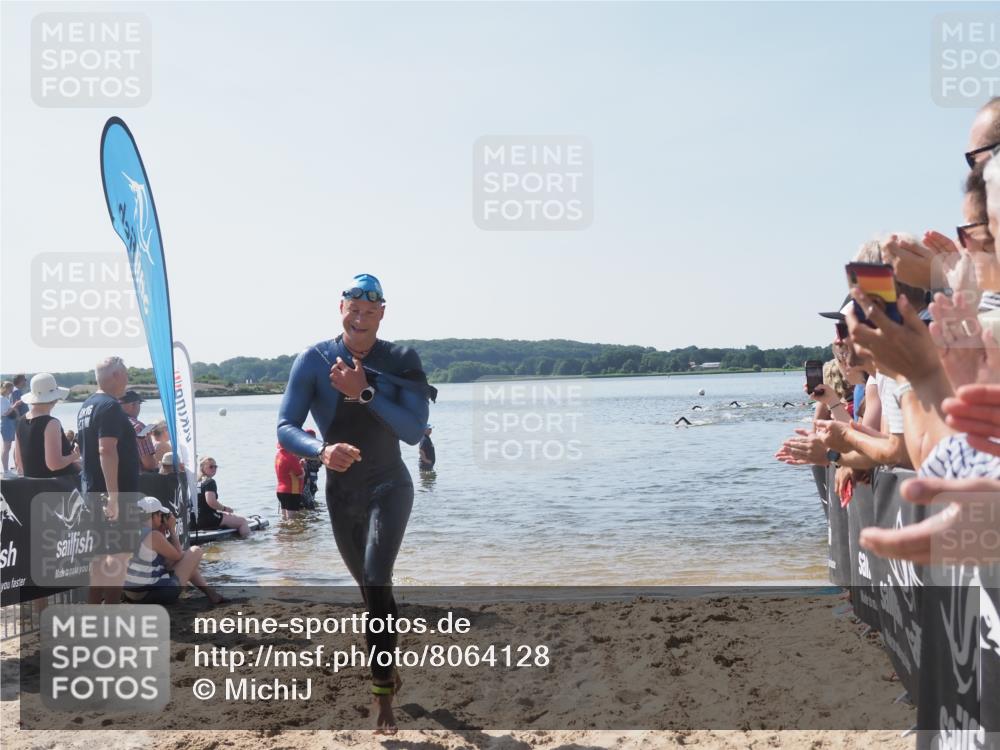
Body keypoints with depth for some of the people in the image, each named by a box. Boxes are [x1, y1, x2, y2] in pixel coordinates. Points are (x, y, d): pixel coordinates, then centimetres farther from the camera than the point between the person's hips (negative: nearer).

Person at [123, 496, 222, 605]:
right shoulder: (154, 536, -18)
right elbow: (178, 556, -3)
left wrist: (162, 532, 11)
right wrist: (172, 529, 3)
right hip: (154, 595, -8)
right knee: (196, 551, 5)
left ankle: (210, 593, 32)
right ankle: (210, 593, 20)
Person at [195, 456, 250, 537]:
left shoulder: (196, 482, 13)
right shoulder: (210, 482, -14)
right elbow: (211, 502, -27)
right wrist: (224, 508, -11)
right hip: (208, 519, -10)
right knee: (242, 521, -5)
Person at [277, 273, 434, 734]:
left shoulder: (403, 361, -12)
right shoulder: (314, 361, -11)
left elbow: (415, 432, -22)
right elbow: (286, 428, -17)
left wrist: (364, 393, -31)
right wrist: (321, 451, -37)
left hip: (389, 487, -2)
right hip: (340, 492, 3)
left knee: (376, 579, -22)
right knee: (370, 586, 18)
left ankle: (383, 695, -13)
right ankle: (388, 668, 44)